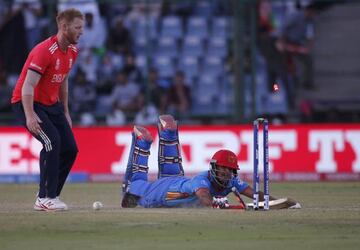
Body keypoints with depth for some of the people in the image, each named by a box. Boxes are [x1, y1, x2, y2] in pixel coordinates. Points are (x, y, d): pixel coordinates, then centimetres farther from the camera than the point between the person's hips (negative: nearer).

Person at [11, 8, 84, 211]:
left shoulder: (72, 52, 4)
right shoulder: (44, 51, -23)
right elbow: (28, 86, -26)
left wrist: (65, 112, 18)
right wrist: (29, 115, -34)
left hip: (52, 104, 9)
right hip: (27, 103, -9)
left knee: (70, 148, 0)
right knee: (52, 141, -25)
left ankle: (49, 198, 8)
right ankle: (45, 199, -21)